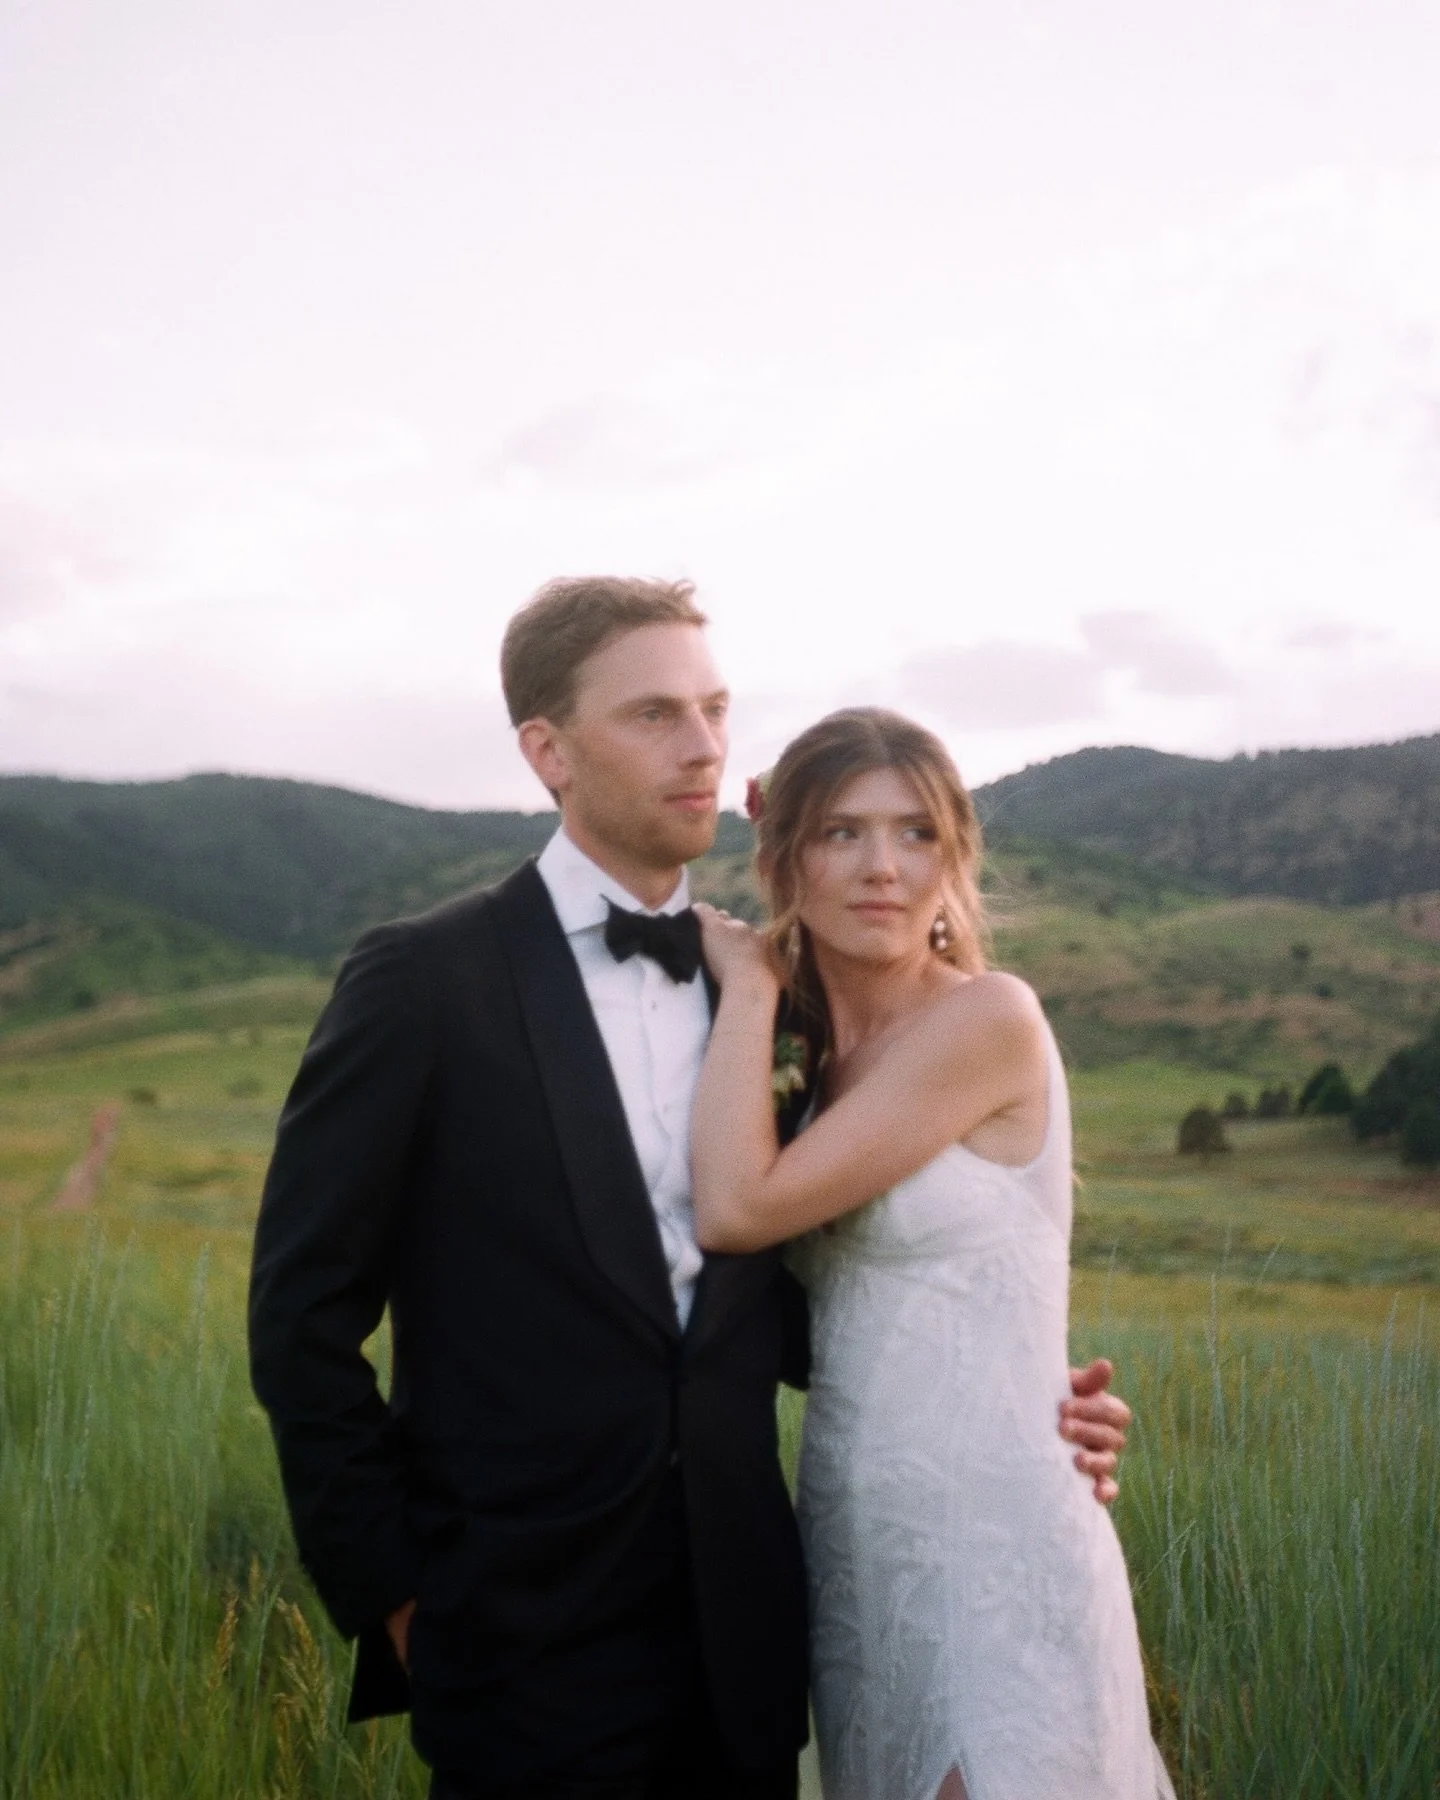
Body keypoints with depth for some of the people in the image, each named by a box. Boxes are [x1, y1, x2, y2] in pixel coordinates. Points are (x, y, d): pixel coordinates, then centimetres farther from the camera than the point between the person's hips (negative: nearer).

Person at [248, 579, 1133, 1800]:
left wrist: (992, 1405, -2)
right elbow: (306, 1318, -6)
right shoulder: (423, 980, -9)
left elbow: (780, 1300, 11)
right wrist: (389, 1591, -6)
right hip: (527, 1640, -4)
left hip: (743, 1630, 4)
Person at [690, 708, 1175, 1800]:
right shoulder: (810, 1054, 9)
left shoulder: (990, 1015, -15)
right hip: (856, 1545, 8)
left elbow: (737, 1208, -19)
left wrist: (747, 983, -7)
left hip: (993, 1550, -8)